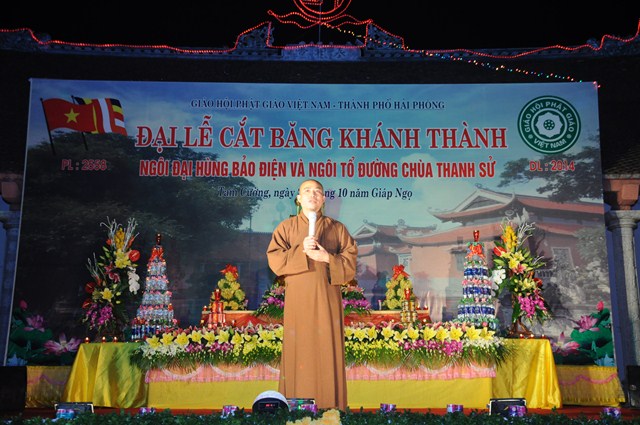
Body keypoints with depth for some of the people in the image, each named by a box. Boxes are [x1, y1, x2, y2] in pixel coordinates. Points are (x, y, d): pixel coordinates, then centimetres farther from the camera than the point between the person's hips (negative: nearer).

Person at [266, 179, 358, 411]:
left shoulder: (337, 228, 9)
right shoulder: (286, 227, 7)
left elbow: (351, 261, 3)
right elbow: (274, 260, -3)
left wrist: (327, 258, -13)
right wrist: (300, 250, -16)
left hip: (327, 298, 1)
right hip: (298, 299, 0)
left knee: (328, 350, 0)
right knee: (298, 350, -1)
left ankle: (330, 403, 9)